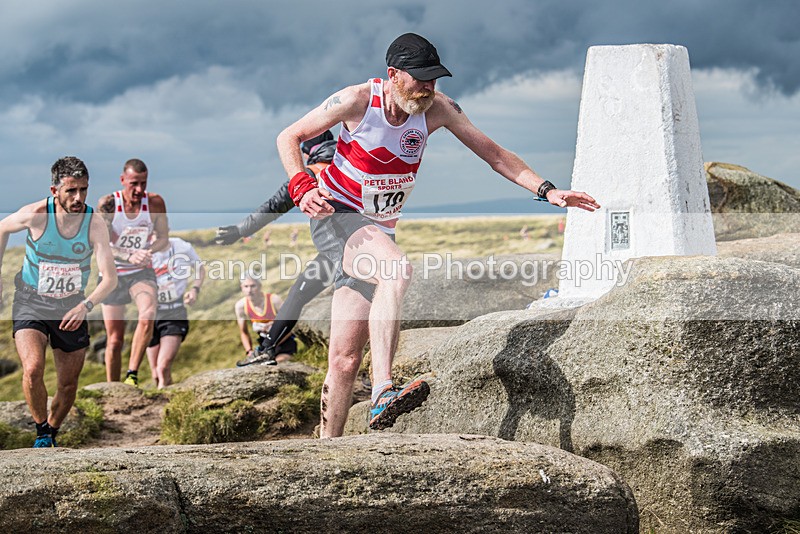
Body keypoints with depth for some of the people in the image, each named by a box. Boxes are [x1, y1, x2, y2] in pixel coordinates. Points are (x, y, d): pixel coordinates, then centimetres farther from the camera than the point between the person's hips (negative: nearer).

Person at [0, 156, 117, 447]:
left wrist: (85, 306, -35)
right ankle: (41, 431, -1)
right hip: (31, 304, -2)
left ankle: (52, 434, 33)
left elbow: (110, 278, -19)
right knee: (33, 369, -23)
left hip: (71, 309, 2)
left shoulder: (95, 224, -17)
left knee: (69, 385, 7)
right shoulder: (36, 215, -18)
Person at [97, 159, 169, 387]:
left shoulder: (155, 202, -6)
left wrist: (149, 251, -21)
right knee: (115, 339, 2)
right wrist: (129, 256, -34)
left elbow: (164, 238, 2)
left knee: (148, 315, -29)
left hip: (142, 273, 1)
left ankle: (132, 375, -25)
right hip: (112, 274, -1)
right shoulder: (107, 204, -12)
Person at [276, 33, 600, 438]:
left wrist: (547, 190, -10)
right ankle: (383, 395, -46)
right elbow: (289, 137, -6)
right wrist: (303, 189, -23)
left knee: (345, 357, 2)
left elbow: (493, 153, 1)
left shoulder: (436, 108, -4)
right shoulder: (357, 100, -14)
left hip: (376, 232, 5)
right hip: (334, 218, -5)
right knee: (397, 269, -36)